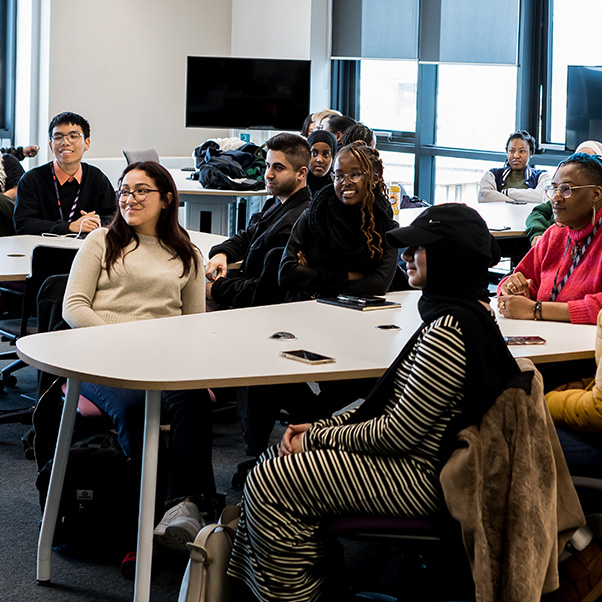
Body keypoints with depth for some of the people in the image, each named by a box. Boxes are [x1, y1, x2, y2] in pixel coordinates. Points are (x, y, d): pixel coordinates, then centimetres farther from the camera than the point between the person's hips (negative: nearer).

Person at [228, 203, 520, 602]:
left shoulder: (450, 330, -24)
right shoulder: (457, 312, 9)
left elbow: (398, 432, -23)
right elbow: (392, 404, 14)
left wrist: (317, 437, -10)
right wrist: (321, 427, 5)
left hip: (422, 479, -11)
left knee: (268, 483, -10)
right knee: (276, 460, 14)